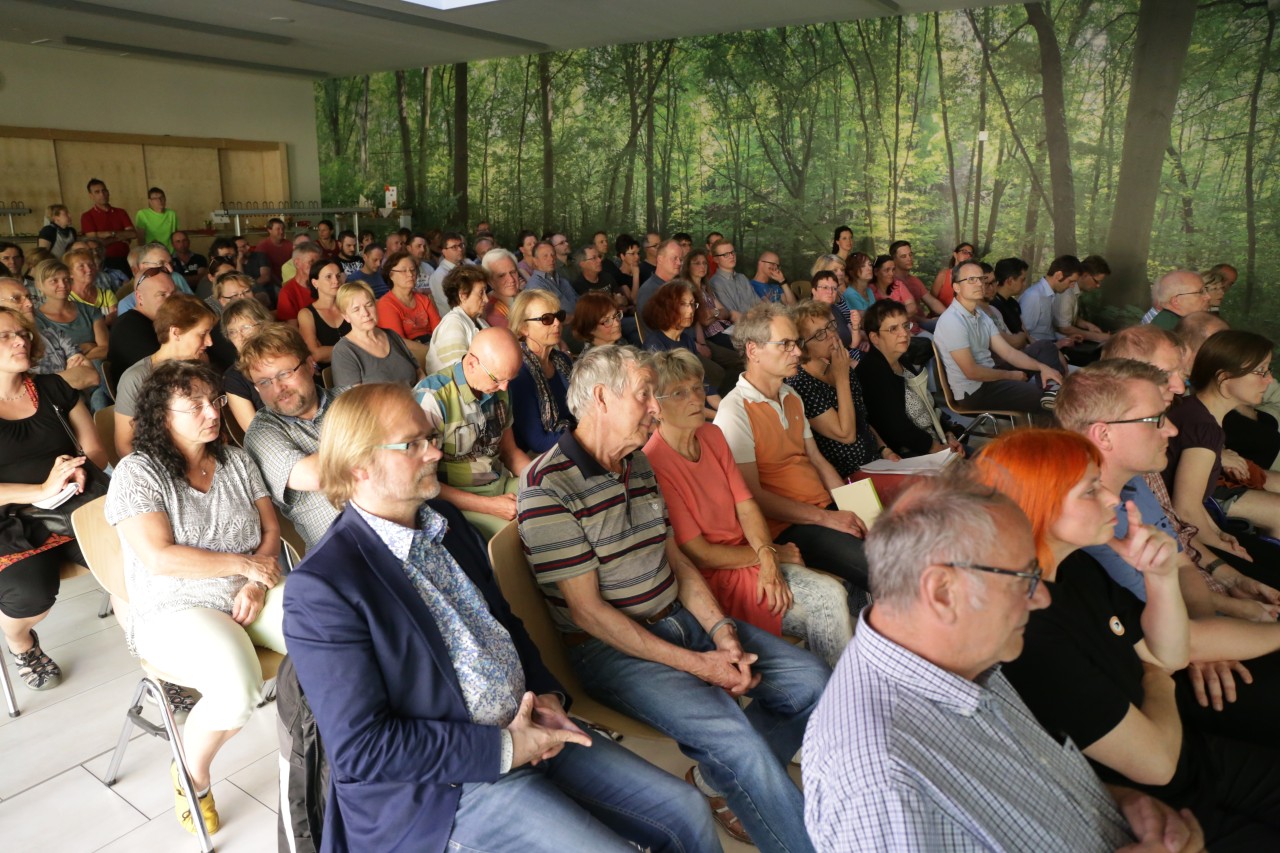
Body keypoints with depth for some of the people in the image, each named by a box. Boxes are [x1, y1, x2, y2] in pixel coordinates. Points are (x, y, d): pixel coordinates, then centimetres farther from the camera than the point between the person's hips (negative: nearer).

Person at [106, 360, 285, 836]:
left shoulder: (235, 461, 10)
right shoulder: (137, 473, -7)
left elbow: (271, 530, 6)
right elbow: (160, 557, -17)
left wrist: (257, 583, -11)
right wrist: (241, 564, -12)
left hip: (250, 596, 5)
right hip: (177, 611, -5)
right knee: (238, 691, -31)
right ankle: (191, 776, 3)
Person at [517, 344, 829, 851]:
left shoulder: (639, 465, 10)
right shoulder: (547, 487, -17)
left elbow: (674, 559, 13)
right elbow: (587, 610, -18)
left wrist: (721, 631, -4)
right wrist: (696, 664, -18)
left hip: (679, 619, 8)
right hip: (608, 647, -8)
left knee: (810, 681, 0)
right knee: (733, 734, -27)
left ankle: (720, 781, 16)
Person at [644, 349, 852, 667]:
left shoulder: (712, 434, 6)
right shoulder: (653, 464, -20)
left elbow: (746, 506, 5)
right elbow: (699, 554, -15)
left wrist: (768, 559, -14)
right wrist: (774, 554, -6)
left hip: (751, 559, 7)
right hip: (713, 580, -7)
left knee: (832, 593, -14)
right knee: (826, 603, -17)